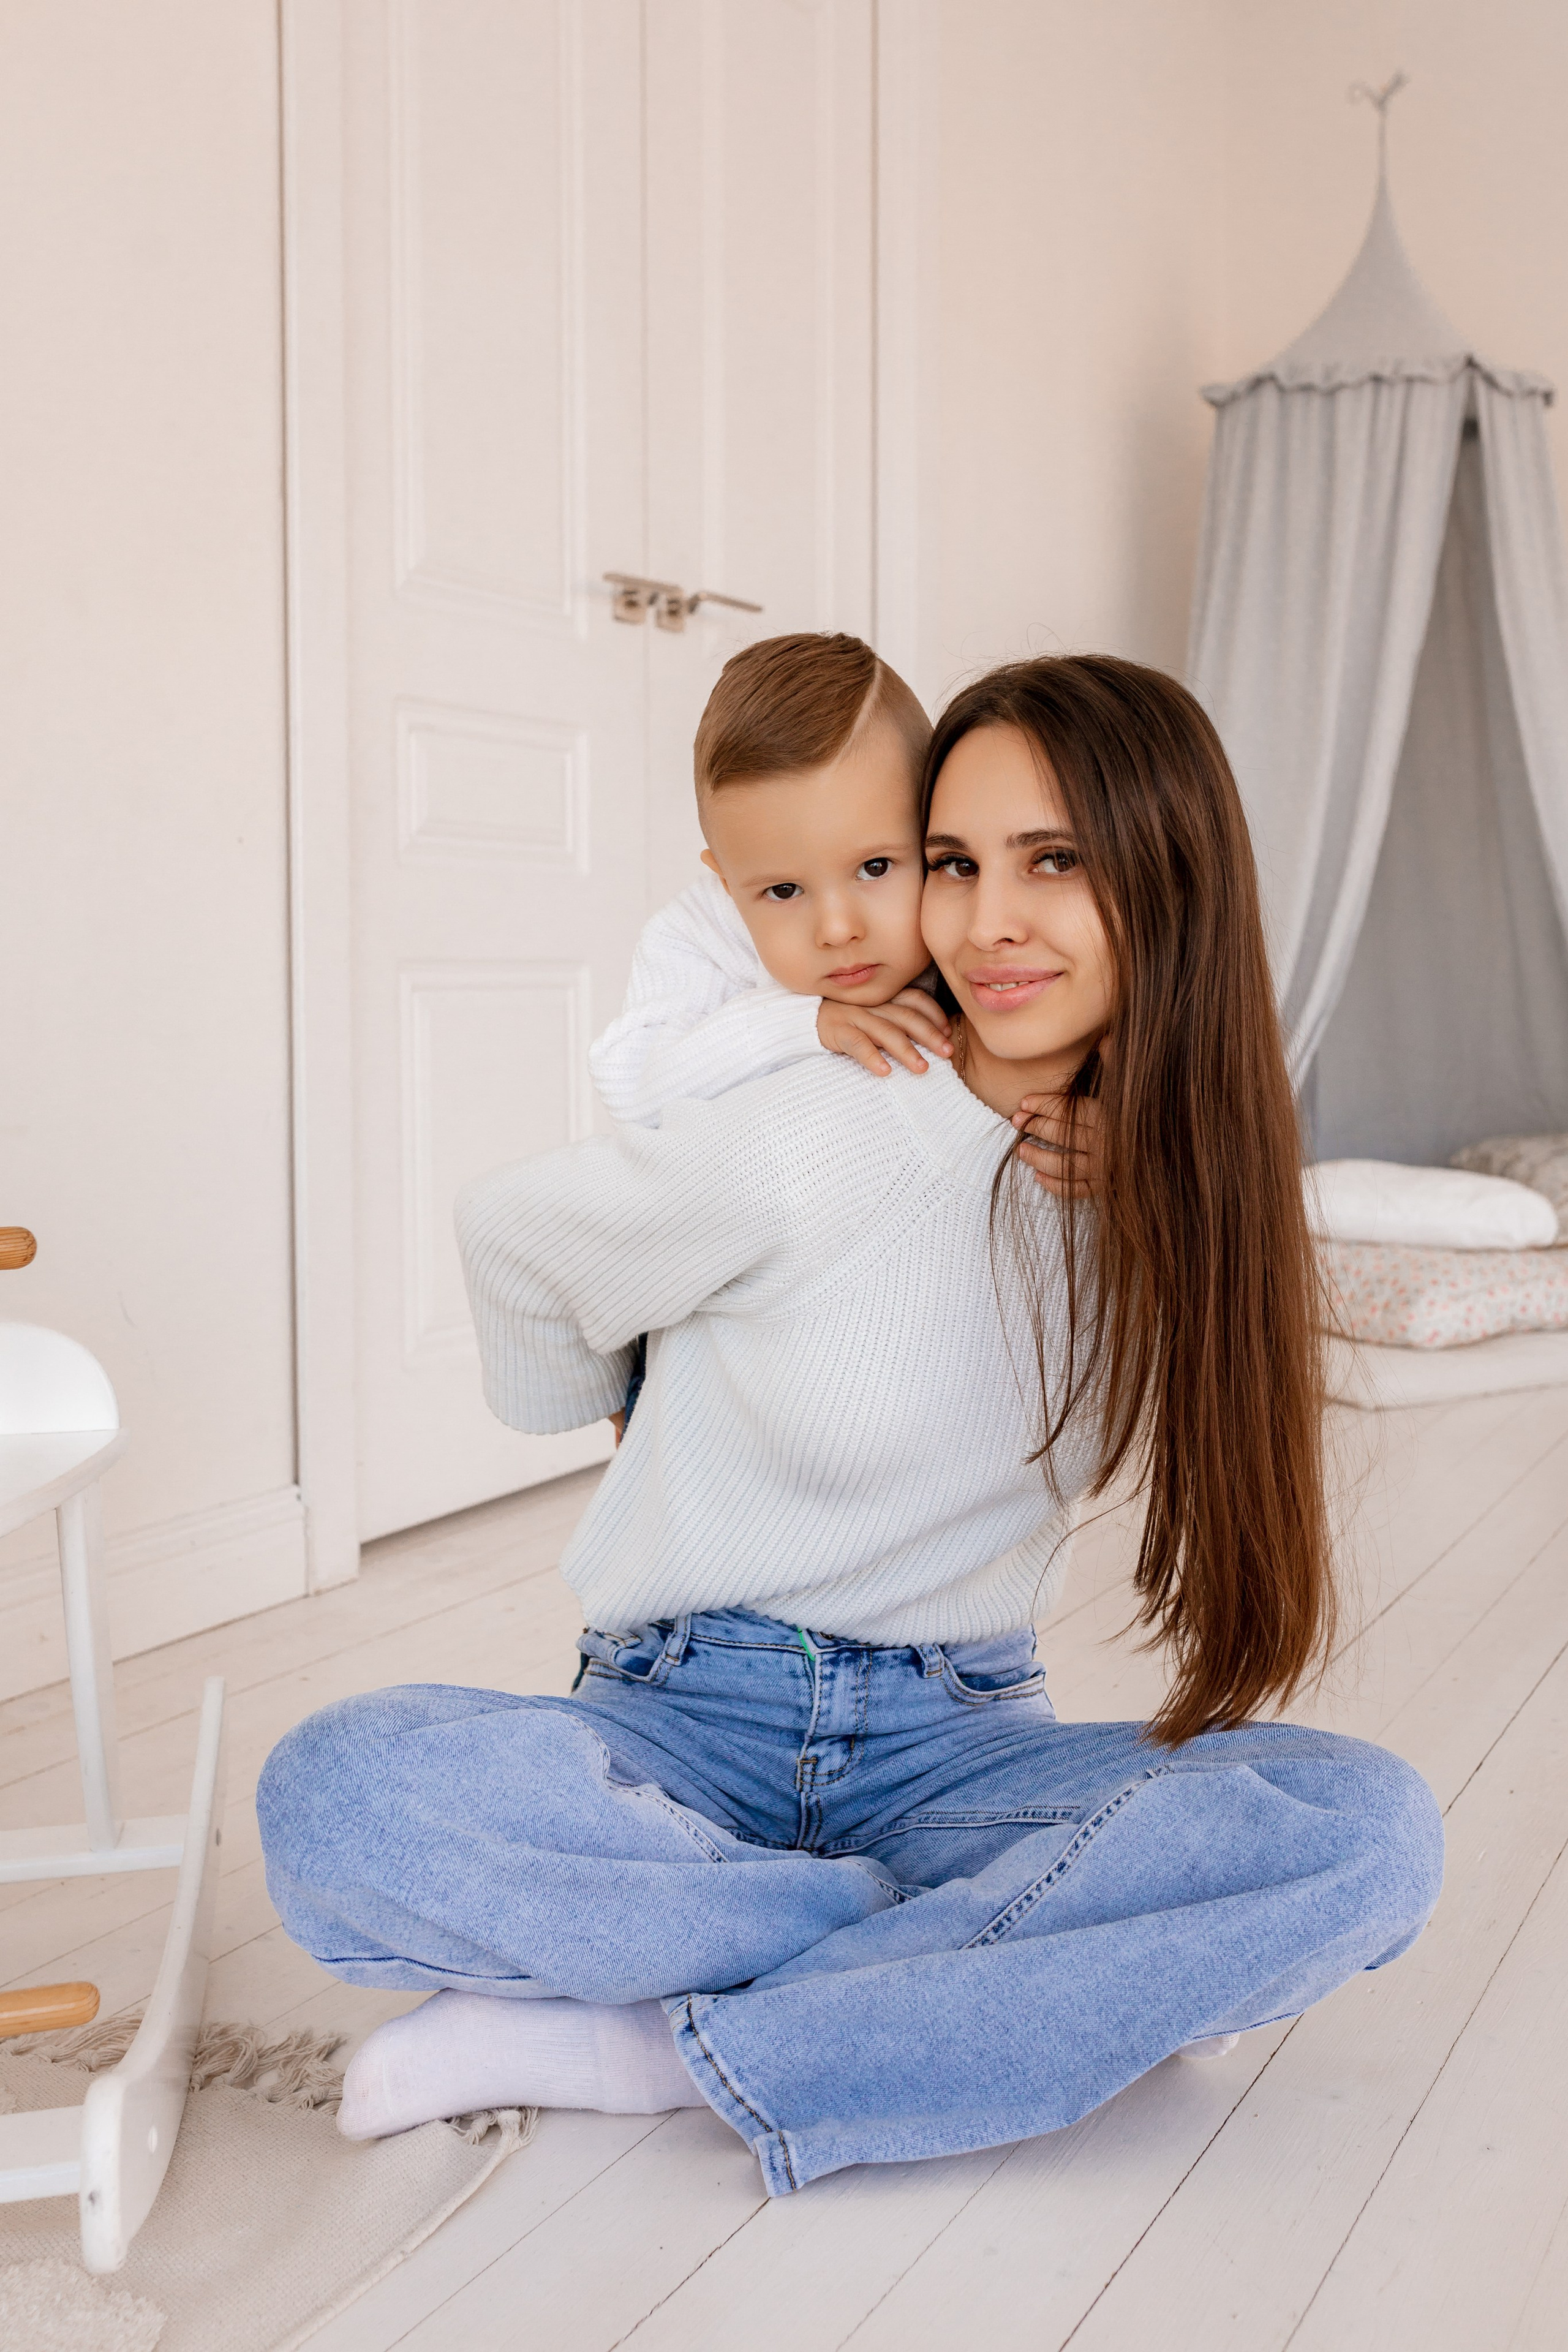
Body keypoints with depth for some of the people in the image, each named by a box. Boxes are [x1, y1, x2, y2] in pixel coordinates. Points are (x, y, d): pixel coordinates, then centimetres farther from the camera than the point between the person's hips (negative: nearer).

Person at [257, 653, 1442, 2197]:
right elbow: (513, 1241, 4)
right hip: (682, 1726, -2)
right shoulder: (813, 1143, -15)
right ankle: (1016, 1961, -17)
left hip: (956, 1747, 3)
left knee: (1375, 1837, -26)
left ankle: (656, 2049, -19)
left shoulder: (1183, 1188, -2)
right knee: (332, 1797, -33)